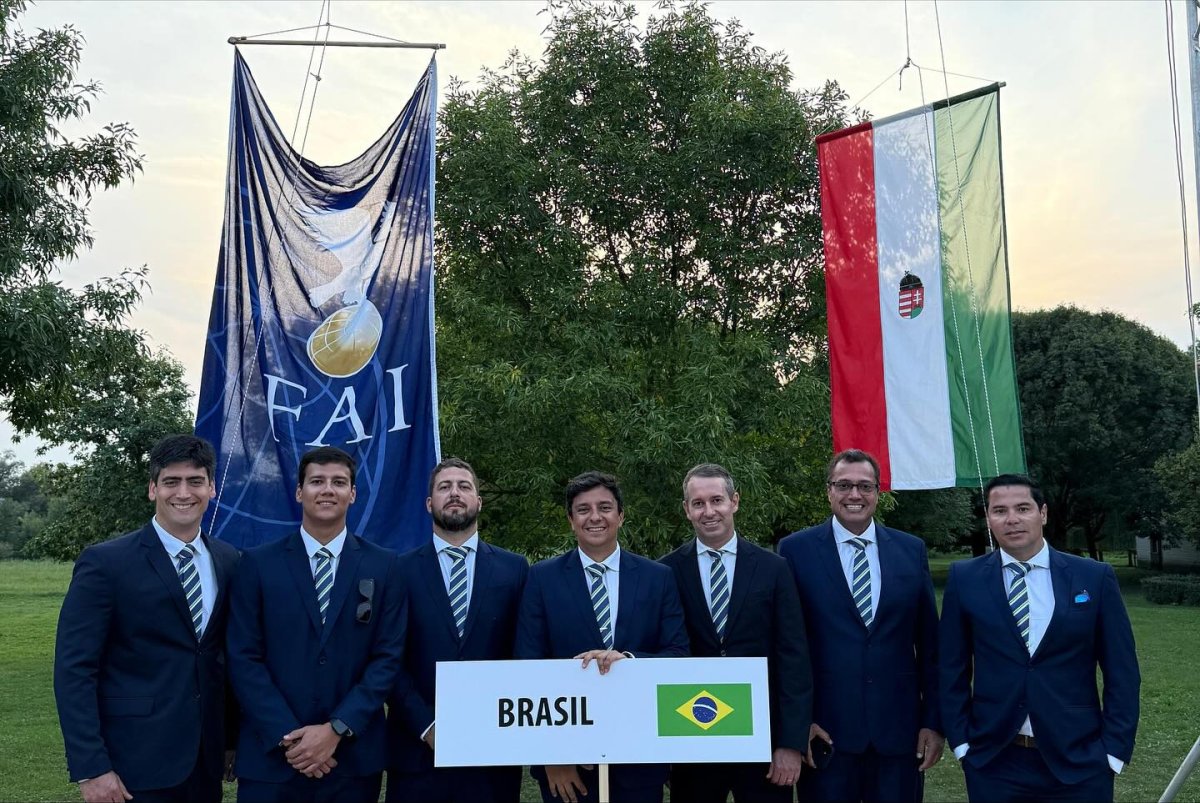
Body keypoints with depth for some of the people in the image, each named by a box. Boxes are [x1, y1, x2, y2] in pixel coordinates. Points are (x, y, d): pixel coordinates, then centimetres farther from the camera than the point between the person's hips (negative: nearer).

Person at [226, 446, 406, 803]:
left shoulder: (383, 566, 2)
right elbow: (243, 658, -3)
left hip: (355, 756, 1)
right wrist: (288, 735, -12)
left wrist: (337, 729, -12)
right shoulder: (258, 563, 1)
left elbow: (389, 656, -2)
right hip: (271, 755, 0)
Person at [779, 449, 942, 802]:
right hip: (826, 730, -2)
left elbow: (929, 643, 7)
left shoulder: (911, 550, 6)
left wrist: (934, 721, 5)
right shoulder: (796, 550, -2)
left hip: (899, 730, 2)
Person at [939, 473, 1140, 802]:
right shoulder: (965, 578, 0)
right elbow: (952, 668, 4)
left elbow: (1121, 672, 2)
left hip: (1078, 761, 0)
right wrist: (961, 741, -1)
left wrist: (1114, 748, -3)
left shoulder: (1095, 577, -1)